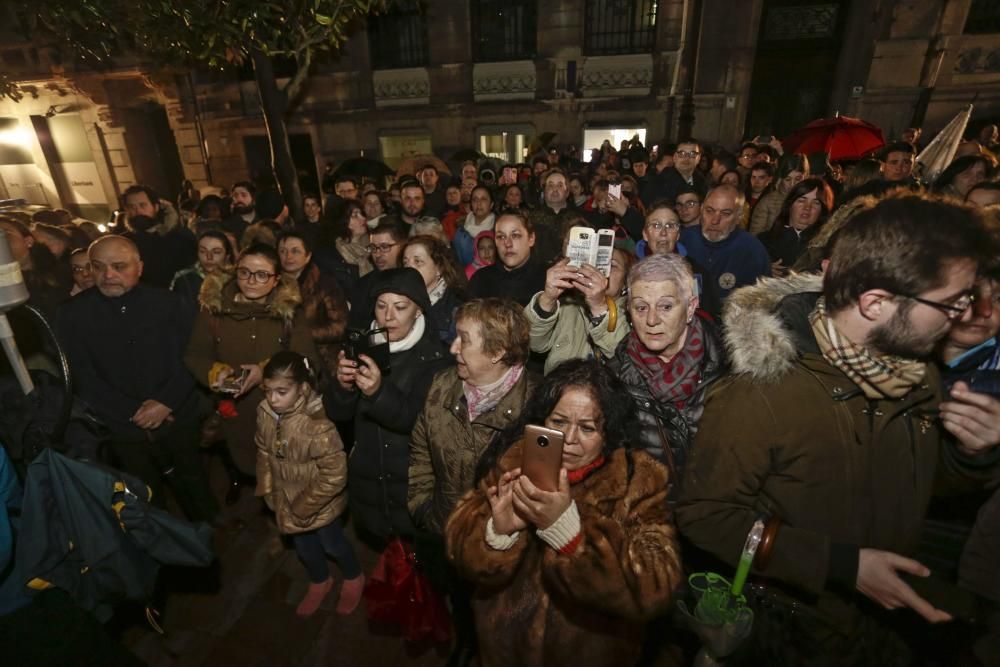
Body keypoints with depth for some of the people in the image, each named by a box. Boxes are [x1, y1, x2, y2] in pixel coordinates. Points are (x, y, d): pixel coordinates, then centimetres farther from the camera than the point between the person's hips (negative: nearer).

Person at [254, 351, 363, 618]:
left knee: (332, 544, 20)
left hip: (320, 506, -6)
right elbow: (263, 453, 3)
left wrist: (304, 507, -21)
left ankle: (353, 579, 51)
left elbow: (335, 475, -30)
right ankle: (320, 582, 57)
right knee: (303, 546, 28)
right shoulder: (265, 413, -16)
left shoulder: (318, 426, -36)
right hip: (287, 503, 6)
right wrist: (267, 490, 3)